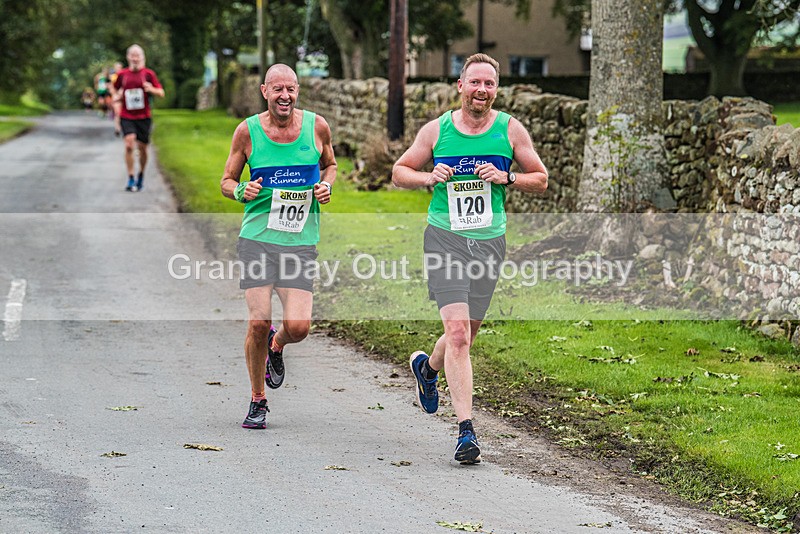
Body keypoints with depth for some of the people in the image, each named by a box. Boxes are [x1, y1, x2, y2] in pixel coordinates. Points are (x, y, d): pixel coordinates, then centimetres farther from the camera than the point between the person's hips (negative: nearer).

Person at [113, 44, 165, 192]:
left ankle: (141, 175, 31)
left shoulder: (148, 74, 0)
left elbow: (161, 93, 0)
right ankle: (131, 179, -13)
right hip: (126, 117, 0)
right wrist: (118, 96, 0)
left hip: (144, 117, 0)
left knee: (142, 148, 6)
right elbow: (116, 90, 22)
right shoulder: (122, 74, 4)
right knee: (129, 145, -17)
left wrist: (151, 89, -20)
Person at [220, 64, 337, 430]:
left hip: (301, 240, 1)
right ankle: (257, 401, 13)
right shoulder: (248, 131, -1)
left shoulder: (316, 126, 2)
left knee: (298, 327, -10)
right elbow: (226, 181, 9)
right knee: (258, 323, -8)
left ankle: (276, 346, 29)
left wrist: (326, 185, -1)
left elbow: (329, 165, 21)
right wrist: (242, 191, -13)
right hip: (257, 237, -1)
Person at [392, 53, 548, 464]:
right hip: (445, 237, -3)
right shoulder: (436, 130, 1)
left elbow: (541, 180, 9)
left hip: (489, 240, 3)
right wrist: (429, 178, -10)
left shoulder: (510, 129, 3)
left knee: (467, 334, 14)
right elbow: (399, 172, 10)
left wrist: (507, 178, -10)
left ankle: (427, 367, 48)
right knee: (457, 333, -15)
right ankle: (466, 430, -15)